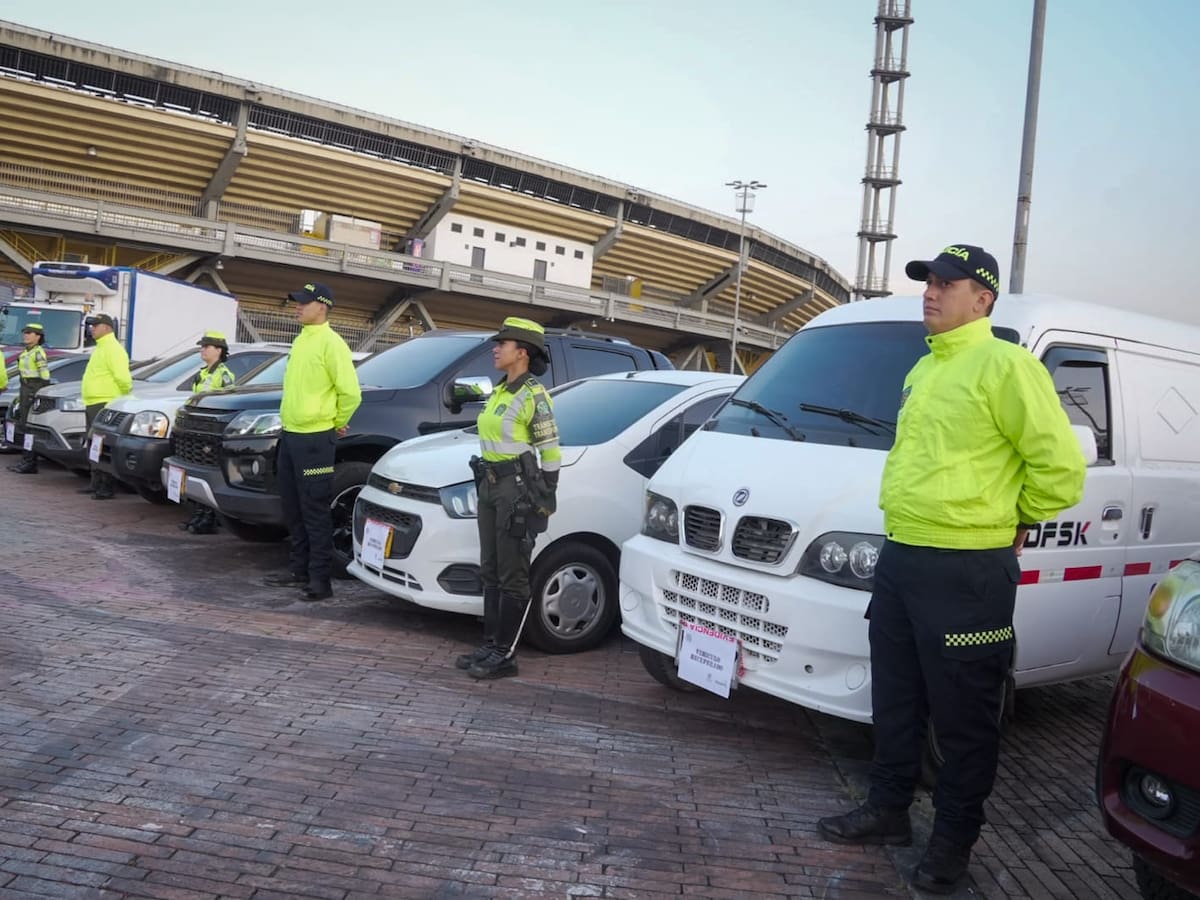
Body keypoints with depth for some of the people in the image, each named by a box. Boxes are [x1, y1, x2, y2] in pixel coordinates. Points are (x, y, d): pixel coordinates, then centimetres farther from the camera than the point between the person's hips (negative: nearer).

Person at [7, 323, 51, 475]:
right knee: (24, 426, 11)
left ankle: (30, 464, -8)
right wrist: (22, 394, 21)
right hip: (26, 390, 10)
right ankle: (26, 461, 17)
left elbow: (44, 376, -16)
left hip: (35, 392, -10)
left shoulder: (38, 352, -11)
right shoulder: (26, 352, 18)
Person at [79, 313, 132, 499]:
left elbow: (123, 377, -21)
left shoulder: (112, 349, -12)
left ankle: (107, 488, -10)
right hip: (93, 404, 11)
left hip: (105, 404, -11)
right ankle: (96, 484, 22)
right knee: (94, 445, 14)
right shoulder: (100, 348, 21)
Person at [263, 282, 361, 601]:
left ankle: (320, 578, 2)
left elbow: (351, 392, -16)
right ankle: (298, 569, 26)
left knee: (315, 511, -5)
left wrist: (338, 422, -3)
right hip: (290, 435, 9)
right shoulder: (300, 341, 15)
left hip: (314, 439, -9)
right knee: (293, 509, 15)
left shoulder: (331, 343, -13)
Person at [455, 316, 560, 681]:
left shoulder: (534, 396, -12)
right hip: (490, 485, 9)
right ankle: (490, 644, 22)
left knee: (512, 577, -2)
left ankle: (505, 655, 5)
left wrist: (545, 501, -13)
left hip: (517, 487, -9)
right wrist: (484, 485, 17)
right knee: (490, 572, 13)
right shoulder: (499, 392, 14)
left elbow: (551, 452, -12)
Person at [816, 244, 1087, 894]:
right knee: (895, 702, 18)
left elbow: (1061, 465, -14)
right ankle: (888, 810, 34)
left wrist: (1014, 521, -2)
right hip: (900, 559, 9)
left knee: (964, 718, 6)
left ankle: (953, 840, 22)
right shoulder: (923, 370, 16)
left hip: (967, 573, -9)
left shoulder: (1005, 365, -12)